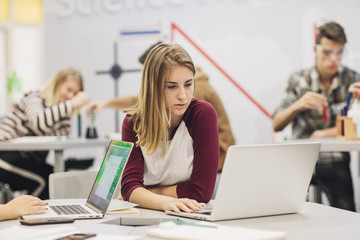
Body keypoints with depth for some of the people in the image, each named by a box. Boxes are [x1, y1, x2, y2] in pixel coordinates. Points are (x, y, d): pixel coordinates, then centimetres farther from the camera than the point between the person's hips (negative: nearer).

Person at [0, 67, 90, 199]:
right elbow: (39, 122, -36)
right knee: (44, 181, -25)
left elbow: (61, 134, -10)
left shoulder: (62, 107, 11)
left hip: (29, 159, 8)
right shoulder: (35, 98, -10)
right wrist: (72, 104, -32)